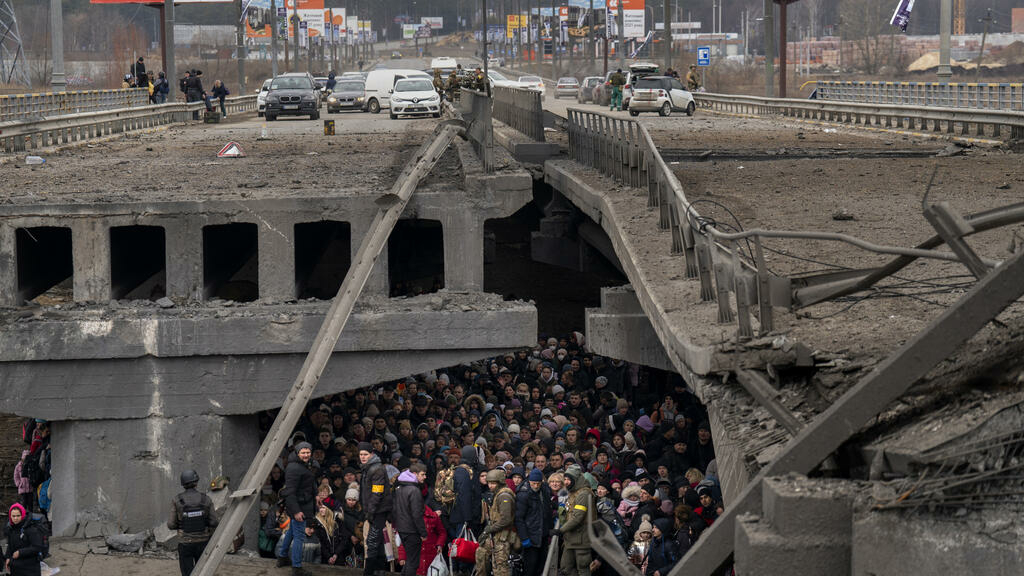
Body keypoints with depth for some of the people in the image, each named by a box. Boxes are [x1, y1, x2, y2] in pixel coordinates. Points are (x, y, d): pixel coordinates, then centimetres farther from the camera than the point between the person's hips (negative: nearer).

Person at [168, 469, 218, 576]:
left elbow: (171, 524, -8)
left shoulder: (177, 501, -12)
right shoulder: (206, 499, -8)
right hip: (202, 542, 2)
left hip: (185, 544, -2)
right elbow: (214, 522, -5)